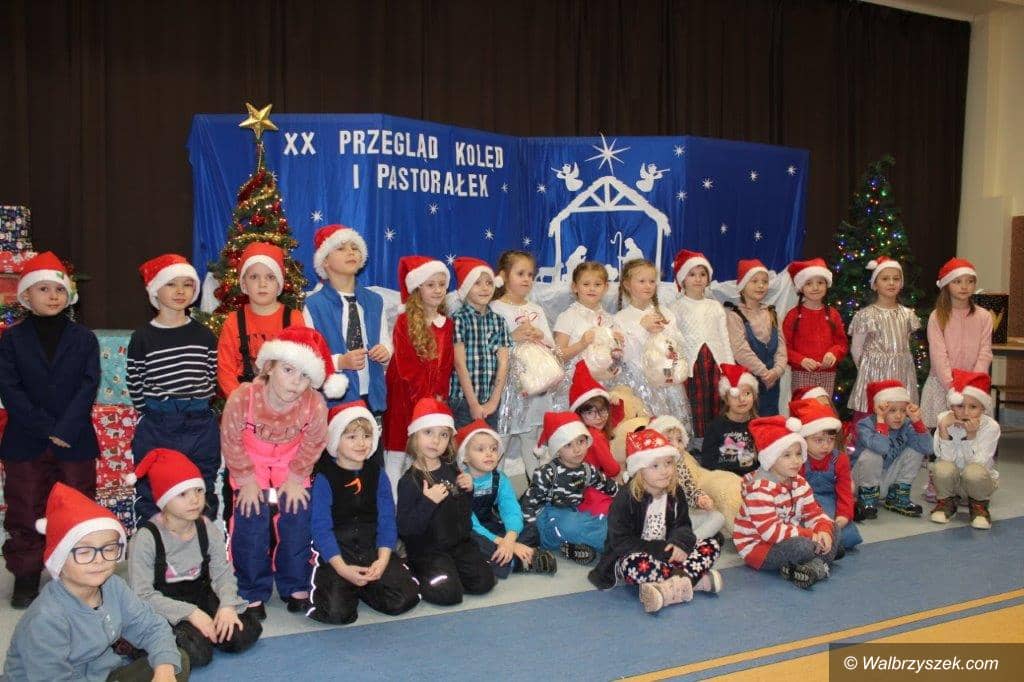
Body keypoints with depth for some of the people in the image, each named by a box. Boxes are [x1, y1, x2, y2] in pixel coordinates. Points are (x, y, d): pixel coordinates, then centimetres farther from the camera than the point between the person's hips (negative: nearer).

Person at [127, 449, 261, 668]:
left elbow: (223, 573, -3)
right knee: (198, 653, -28)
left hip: (202, 597, 4)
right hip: (165, 609, -4)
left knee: (246, 633, -16)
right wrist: (190, 613, -26)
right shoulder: (147, 537, -17)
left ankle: (198, 632, 6)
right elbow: (143, 595, -19)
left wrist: (227, 605, -24)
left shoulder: (207, 529, -3)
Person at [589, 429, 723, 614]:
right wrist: (661, 550, -22)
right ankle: (696, 580, -28)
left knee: (714, 543, -9)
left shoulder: (676, 492, 0)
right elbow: (620, 542, -19)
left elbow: (682, 525, 6)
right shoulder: (625, 498, -18)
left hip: (667, 553, 6)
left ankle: (672, 587, -29)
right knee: (635, 566, -41)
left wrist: (680, 544, -19)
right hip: (631, 556, -6)